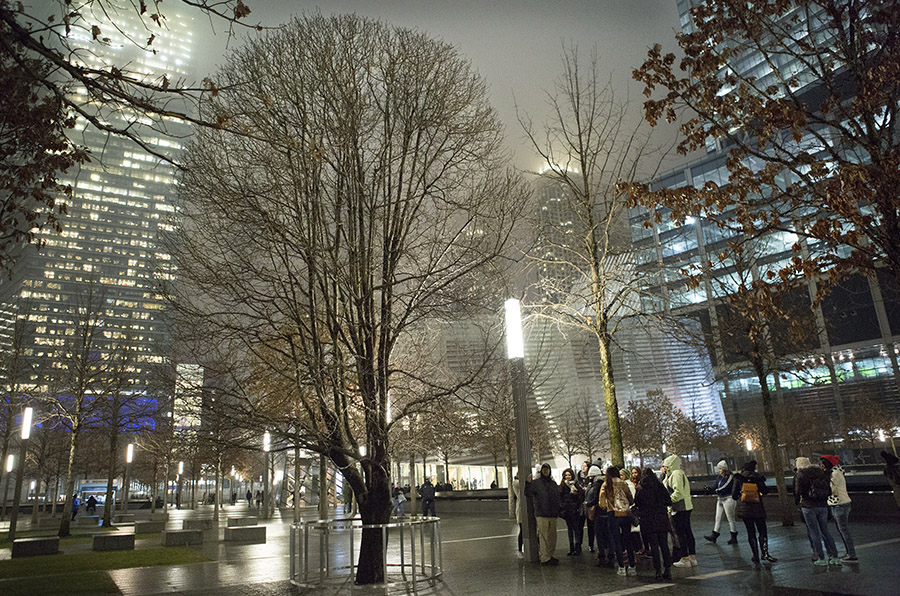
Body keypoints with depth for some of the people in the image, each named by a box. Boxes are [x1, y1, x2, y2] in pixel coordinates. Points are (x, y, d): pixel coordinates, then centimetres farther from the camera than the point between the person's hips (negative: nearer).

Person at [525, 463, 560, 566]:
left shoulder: (554, 483, 15)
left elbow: (557, 498, 21)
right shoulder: (536, 483, 0)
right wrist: (528, 483, -28)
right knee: (543, 537, -7)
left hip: (553, 515, 5)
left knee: (552, 536, 11)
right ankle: (544, 558, -4)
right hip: (542, 514, -5)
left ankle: (550, 555, 22)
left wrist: (558, 511, 15)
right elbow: (528, 493, -12)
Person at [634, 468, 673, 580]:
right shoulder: (660, 486, 1)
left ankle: (658, 571, 2)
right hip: (662, 519, 2)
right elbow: (669, 502, 2)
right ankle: (667, 569, 10)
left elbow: (636, 505, -1)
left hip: (648, 520, -2)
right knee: (664, 545, 10)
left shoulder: (640, 489, -4)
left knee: (654, 546, 2)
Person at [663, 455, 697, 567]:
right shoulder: (681, 473, 19)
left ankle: (685, 559, -2)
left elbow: (678, 491, -22)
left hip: (679, 508, -10)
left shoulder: (676, 473, -13)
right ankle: (692, 557, 16)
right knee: (688, 532, 11)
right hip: (686, 507, 10)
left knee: (680, 533, -5)